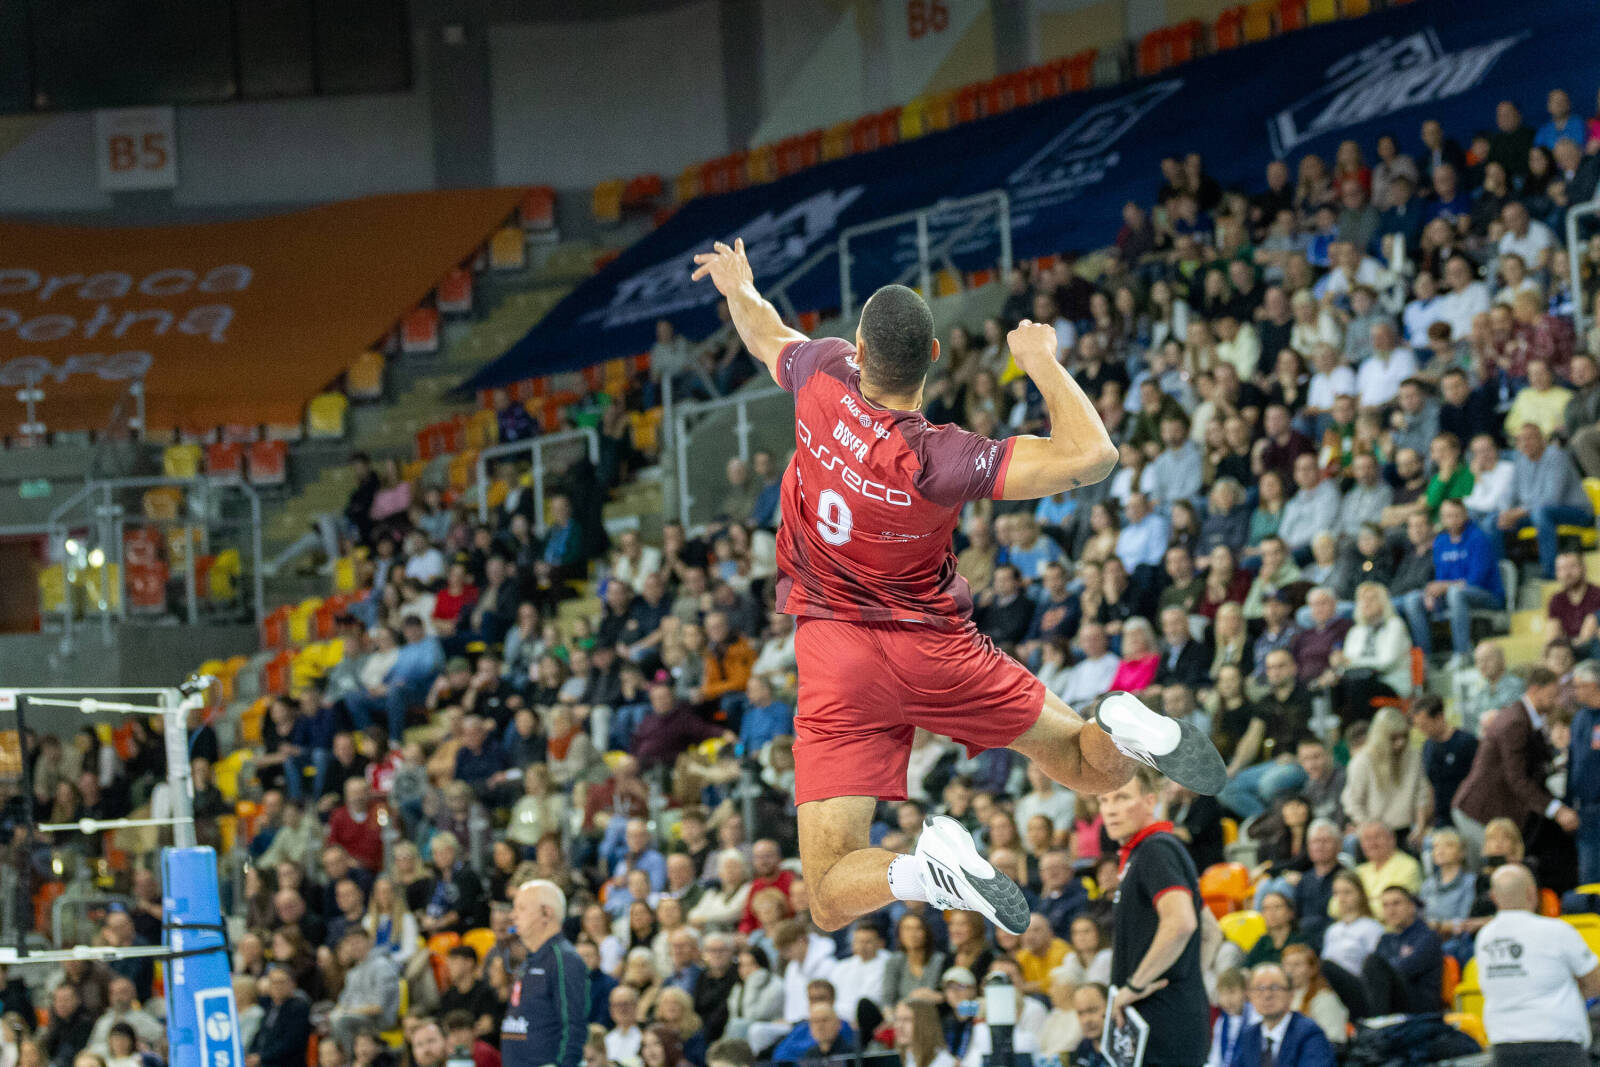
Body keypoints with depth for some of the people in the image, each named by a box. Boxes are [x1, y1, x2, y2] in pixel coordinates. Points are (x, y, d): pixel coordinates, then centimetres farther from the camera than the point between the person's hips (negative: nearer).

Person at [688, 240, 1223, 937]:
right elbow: (1092, 456, -27)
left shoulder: (826, 378, -10)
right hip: (936, 651, -2)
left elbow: (766, 338, 15)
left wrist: (739, 289, 38)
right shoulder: (935, 460, -21)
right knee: (1095, 770, 15)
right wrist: (1043, 364, -11)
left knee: (830, 900, -3)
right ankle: (1118, 730, -20)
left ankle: (920, 872, -34)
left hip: (833, 655, 2)